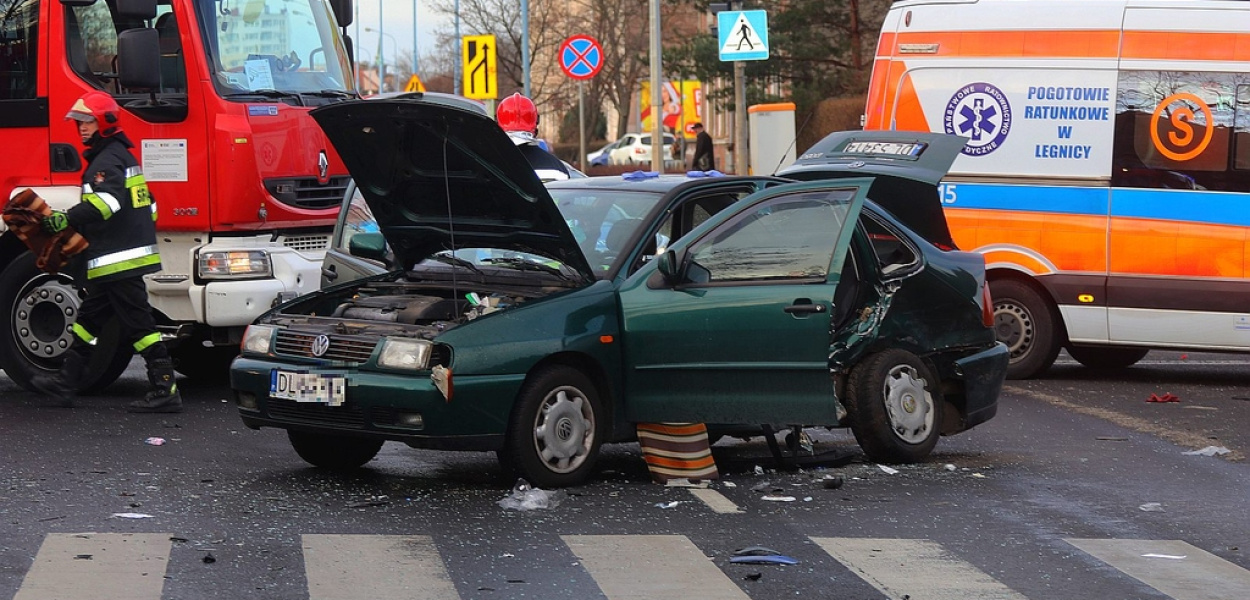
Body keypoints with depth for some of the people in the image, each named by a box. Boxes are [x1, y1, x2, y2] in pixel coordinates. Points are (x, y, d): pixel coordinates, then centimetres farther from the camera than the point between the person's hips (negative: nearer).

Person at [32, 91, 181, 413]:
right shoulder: (123, 157, 19)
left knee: (138, 324, -11)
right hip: (116, 262, 11)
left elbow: (106, 201, -31)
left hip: (119, 260, -11)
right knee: (89, 317, 17)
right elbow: (148, 205, 25)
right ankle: (65, 383, 25)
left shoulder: (108, 160, -13)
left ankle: (166, 391, -12)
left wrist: (68, 220, -33)